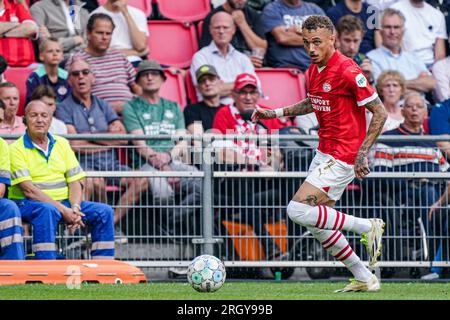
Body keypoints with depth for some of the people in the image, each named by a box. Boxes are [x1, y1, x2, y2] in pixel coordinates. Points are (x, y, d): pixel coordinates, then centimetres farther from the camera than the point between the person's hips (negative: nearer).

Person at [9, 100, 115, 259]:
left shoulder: (62, 144, 15)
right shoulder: (16, 149, -3)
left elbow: (75, 182, 9)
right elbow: (28, 189, -13)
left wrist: (75, 208, -13)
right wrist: (62, 210, -21)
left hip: (64, 203, 6)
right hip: (28, 204, -6)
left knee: (104, 211, -11)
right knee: (47, 211, -39)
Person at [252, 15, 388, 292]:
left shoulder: (347, 71, -18)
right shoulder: (314, 70, 8)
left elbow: (380, 113, -16)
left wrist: (363, 153, -20)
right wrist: (276, 112, 20)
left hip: (343, 157, -9)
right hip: (324, 153, 9)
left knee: (298, 210, -17)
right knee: (316, 223, 10)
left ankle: (367, 227, -6)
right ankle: (365, 278, 17)